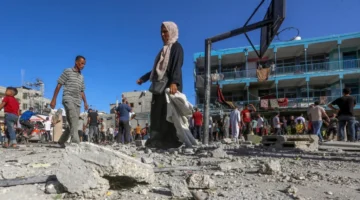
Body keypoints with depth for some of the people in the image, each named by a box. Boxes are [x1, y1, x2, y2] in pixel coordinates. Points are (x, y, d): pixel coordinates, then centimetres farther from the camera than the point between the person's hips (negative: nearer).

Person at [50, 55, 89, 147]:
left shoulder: (81, 77, 21)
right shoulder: (67, 71, 4)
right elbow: (59, 85, 1)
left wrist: (85, 102, 11)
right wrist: (54, 99, -5)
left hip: (77, 102, 7)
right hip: (68, 99, -6)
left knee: (72, 123, 5)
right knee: (74, 118, -25)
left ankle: (61, 141, 21)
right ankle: (76, 142, -33)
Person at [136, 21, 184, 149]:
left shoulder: (176, 47, 1)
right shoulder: (164, 49, 26)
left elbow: (177, 67, -15)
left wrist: (174, 82, -30)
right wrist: (143, 78, 35)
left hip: (170, 85, -9)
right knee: (157, 114, 1)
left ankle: (171, 141, -15)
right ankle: (158, 141, 1)